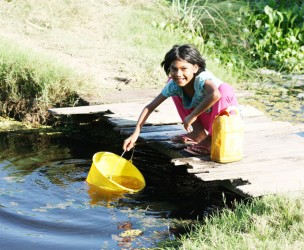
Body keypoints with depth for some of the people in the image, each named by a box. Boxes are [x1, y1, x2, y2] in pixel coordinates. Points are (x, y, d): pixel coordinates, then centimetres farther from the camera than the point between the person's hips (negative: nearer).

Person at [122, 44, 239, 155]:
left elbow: (215, 95, -55)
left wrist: (192, 116, -42)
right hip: (207, 120, 6)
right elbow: (150, 107, -10)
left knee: (224, 89, -34)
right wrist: (135, 134, -18)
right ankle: (199, 133, 0)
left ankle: (211, 140, -20)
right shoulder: (174, 85, -14)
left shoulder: (202, 78, -33)